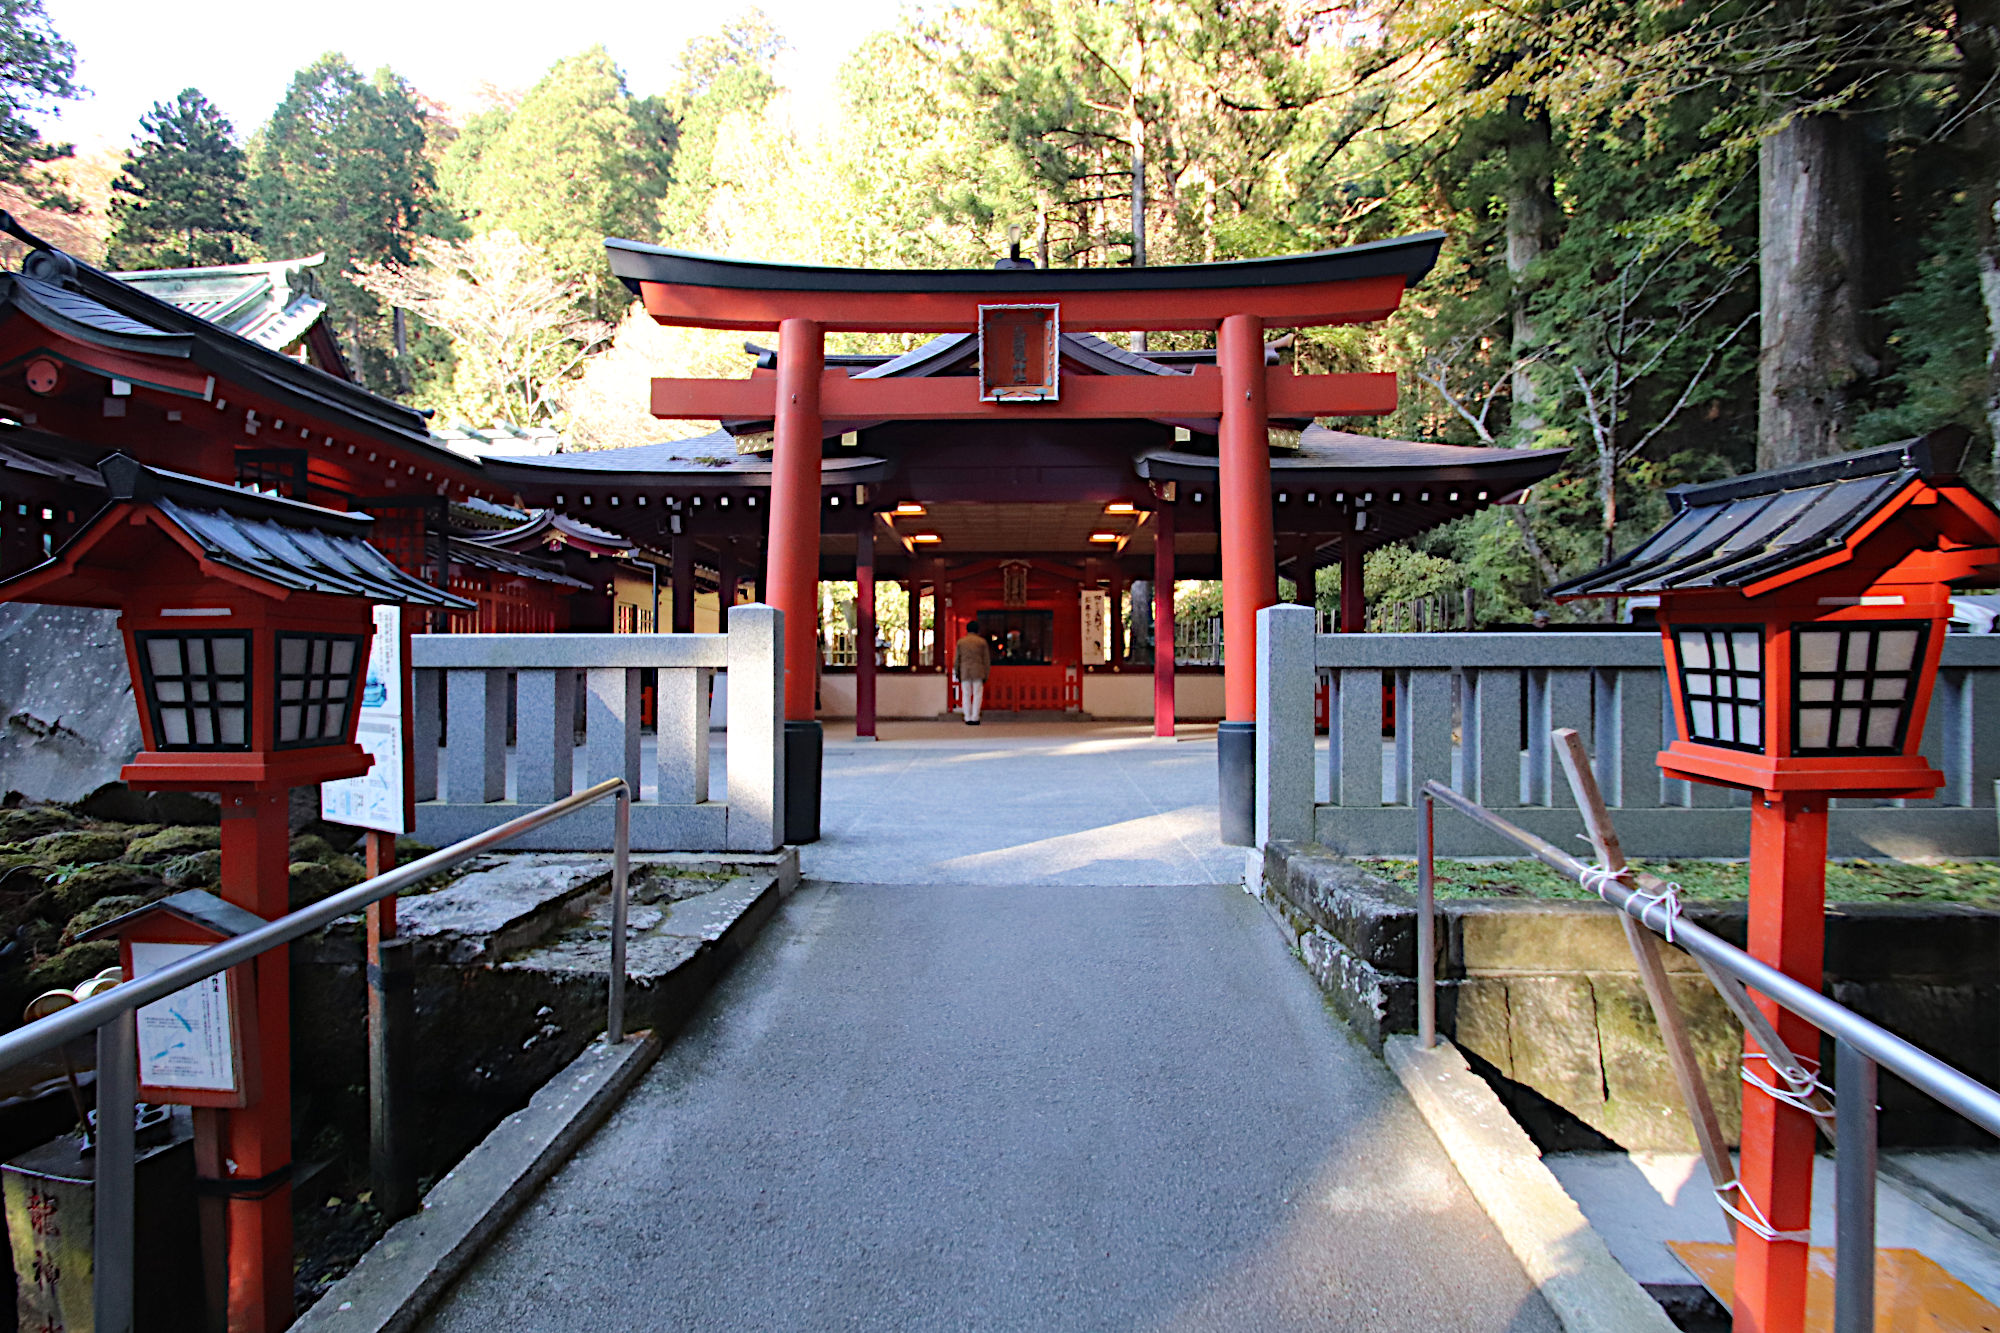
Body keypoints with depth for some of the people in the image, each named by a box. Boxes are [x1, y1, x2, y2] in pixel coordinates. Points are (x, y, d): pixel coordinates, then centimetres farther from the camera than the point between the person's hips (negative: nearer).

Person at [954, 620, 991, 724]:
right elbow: (986, 660, 3)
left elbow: (956, 659, 7)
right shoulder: (982, 641, 4)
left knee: (966, 695, 6)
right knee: (977, 694, 2)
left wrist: (957, 673, 14)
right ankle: (975, 718, -5)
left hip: (964, 672, 2)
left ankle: (968, 719, 5)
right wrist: (986, 675, 7)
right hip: (978, 671, -2)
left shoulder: (960, 641, 8)